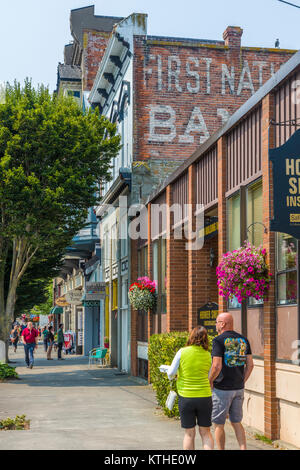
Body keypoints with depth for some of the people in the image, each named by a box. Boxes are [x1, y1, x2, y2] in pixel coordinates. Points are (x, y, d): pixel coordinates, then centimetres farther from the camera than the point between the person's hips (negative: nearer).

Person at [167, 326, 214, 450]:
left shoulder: (182, 352, -9)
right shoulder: (208, 355, -1)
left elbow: (171, 373, -2)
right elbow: (209, 377, 8)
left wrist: (171, 376, 20)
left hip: (186, 397, -2)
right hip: (205, 397, 2)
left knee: (189, 434, 10)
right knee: (205, 432, 12)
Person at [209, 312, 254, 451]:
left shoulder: (219, 340, -13)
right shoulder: (243, 339, 6)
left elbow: (217, 366, -20)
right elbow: (250, 364, 6)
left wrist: (210, 381, -6)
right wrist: (242, 381, 14)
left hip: (222, 389, -6)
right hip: (239, 388, 6)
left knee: (219, 425, 6)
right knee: (236, 422, 15)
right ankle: (243, 448, 7)